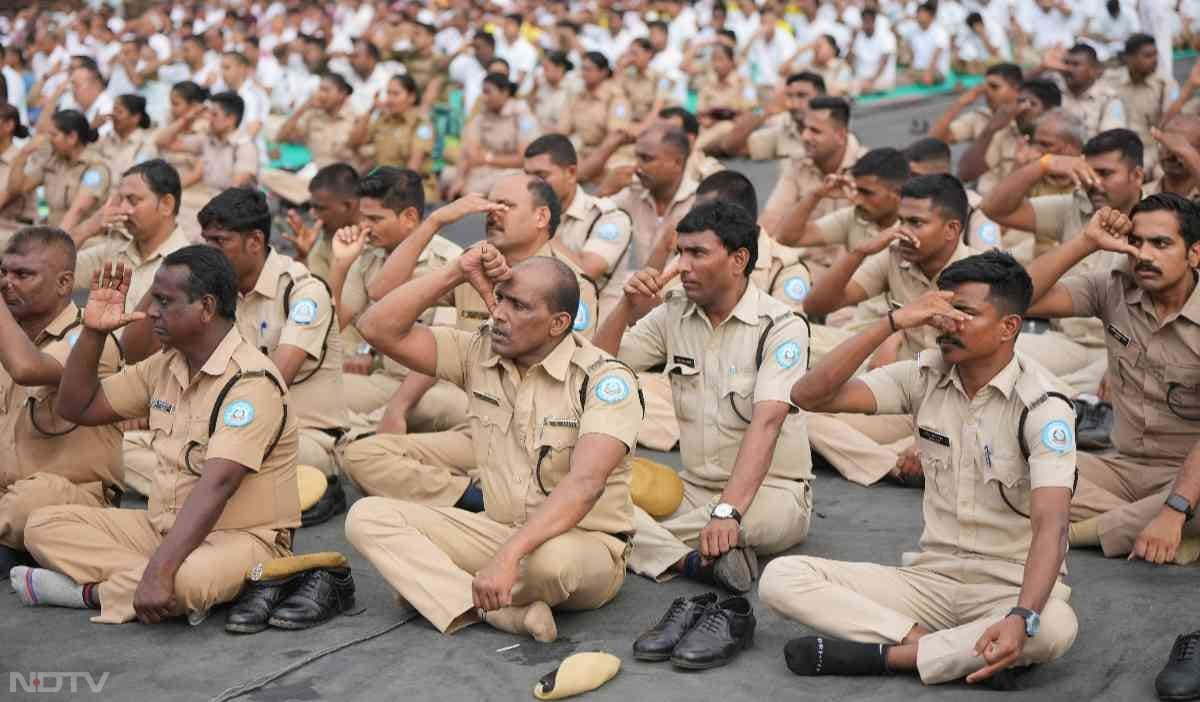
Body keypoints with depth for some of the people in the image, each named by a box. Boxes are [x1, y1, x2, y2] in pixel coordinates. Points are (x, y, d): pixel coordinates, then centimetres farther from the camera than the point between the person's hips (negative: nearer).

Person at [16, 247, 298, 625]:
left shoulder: (250, 381, -20)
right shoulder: (165, 366, 7)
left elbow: (215, 486, -30)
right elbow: (77, 407, 15)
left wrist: (158, 573, -39)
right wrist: (93, 331, 1)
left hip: (241, 538, -7)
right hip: (164, 527, 7)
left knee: (187, 580, -39)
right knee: (44, 525, -3)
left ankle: (90, 589, -11)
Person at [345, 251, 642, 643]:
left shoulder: (604, 378, -16)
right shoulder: (480, 353, 2)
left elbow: (585, 482, -30)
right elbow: (378, 329, -1)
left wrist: (507, 555, -40)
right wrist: (457, 274, -9)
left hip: (587, 544, -6)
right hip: (497, 532, 6)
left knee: (550, 557, -43)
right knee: (368, 517, -11)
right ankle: (503, 610, -26)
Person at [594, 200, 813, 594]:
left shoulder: (782, 326, -11)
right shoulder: (673, 315, 6)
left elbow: (766, 423, -25)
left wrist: (728, 511, -38)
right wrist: (628, 308, -10)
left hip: (771, 491, -5)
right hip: (694, 486, 5)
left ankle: (643, 541, -23)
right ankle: (692, 560, -34)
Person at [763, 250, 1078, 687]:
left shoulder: (1041, 405, -13)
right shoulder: (925, 377, 0)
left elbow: (1051, 526, -26)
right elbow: (809, 396, -10)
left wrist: (1022, 618, -44)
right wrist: (894, 322, -19)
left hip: (1013, 587, -4)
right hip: (932, 576, 4)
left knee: (1055, 627, -40)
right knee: (781, 578, -16)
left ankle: (880, 654, -26)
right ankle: (962, 652, -24)